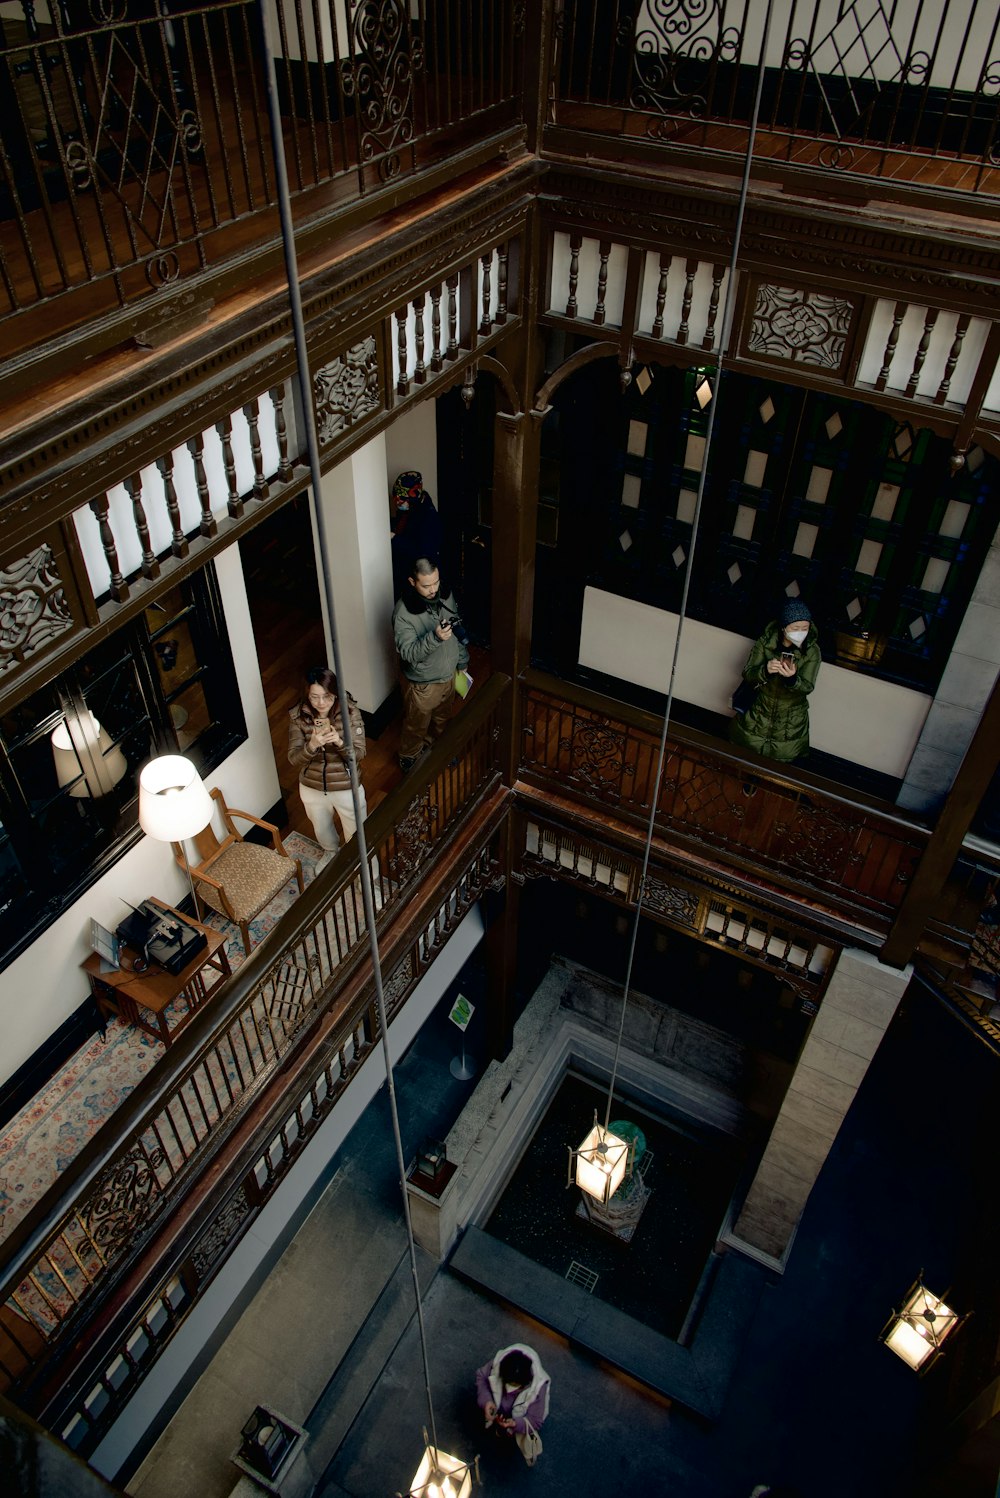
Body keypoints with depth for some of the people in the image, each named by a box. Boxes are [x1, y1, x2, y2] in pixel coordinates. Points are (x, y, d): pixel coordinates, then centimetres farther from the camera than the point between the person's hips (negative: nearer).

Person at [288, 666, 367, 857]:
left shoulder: (350, 712, -22)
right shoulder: (298, 716, -18)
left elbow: (359, 754, -19)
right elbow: (294, 759, -18)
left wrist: (339, 742, -40)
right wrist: (312, 745, -39)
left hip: (347, 787, -2)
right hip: (312, 788, 2)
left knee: (356, 836, 20)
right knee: (322, 831, 30)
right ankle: (331, 854, 62)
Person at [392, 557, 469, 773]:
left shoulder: (445, 595, -11)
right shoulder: (403, 612, -31)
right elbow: (408, 653, -33)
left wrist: (462, 661, 13)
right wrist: (435, 637, -48)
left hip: (448, 675, 6)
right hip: (422, 683, -6)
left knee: (440, 719, 30)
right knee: (416, 726, 19)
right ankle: (408, 759, 46)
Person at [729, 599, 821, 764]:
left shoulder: (812, 651, -18)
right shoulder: (766, 642, -16)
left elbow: (807, 687, -24)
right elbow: (747, 674, -18)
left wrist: (792, 678, -49)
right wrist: (765, 670, -42)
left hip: (791, 720, -1)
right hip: (761, 711, 1)